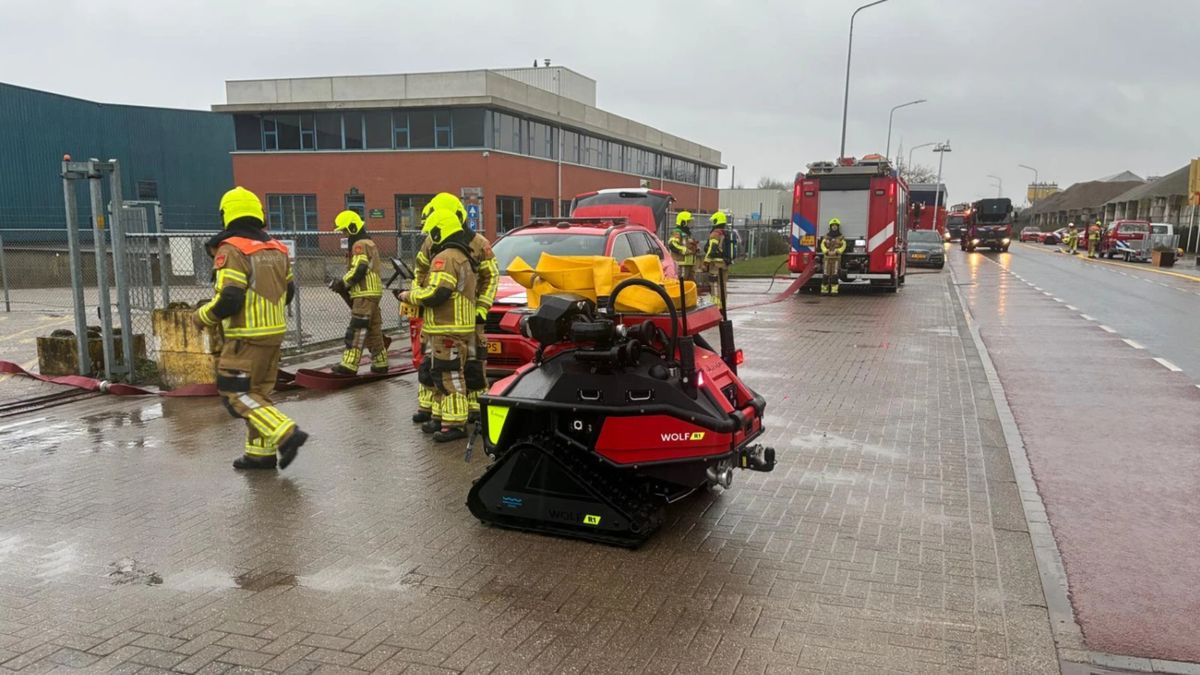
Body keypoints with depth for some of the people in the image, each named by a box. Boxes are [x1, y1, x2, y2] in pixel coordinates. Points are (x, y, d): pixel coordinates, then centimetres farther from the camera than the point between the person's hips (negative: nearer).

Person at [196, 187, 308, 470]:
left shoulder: (231, 250, -14)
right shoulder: (276, 248, 8)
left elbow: (228, 300, -20)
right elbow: (288, 290, 16)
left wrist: (203, 316, -3)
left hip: (246, 337, -7)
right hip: (275, 331, 8)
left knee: (236, 394, 0)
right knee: (259, 391, 16)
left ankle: (286, 433, -13)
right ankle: (261, 452, 20)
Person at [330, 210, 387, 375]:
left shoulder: (359, 245, -10)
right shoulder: (369, 243, 22)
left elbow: (358, 270, -20)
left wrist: (342, 283, -8)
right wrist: (345, 284, 12)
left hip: (365, 295, -10)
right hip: (372, 293, 10)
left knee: (356, 330, -11)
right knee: (373, 330, 13)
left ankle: (349, 365, -12)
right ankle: (380, 363, 18)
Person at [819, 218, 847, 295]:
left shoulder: (841, 237, 6)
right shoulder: (826, 236, 9)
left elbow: (843, 246, -4)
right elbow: (823, 245, -1)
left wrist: (836, 251, -20)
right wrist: (827, 252, -18)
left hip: (836, 258, -1)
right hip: (827, 258, 1)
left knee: (835, 274, -7)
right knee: (826, 275, -1)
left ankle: (834, 291, -6)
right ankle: (824, 290, 3)